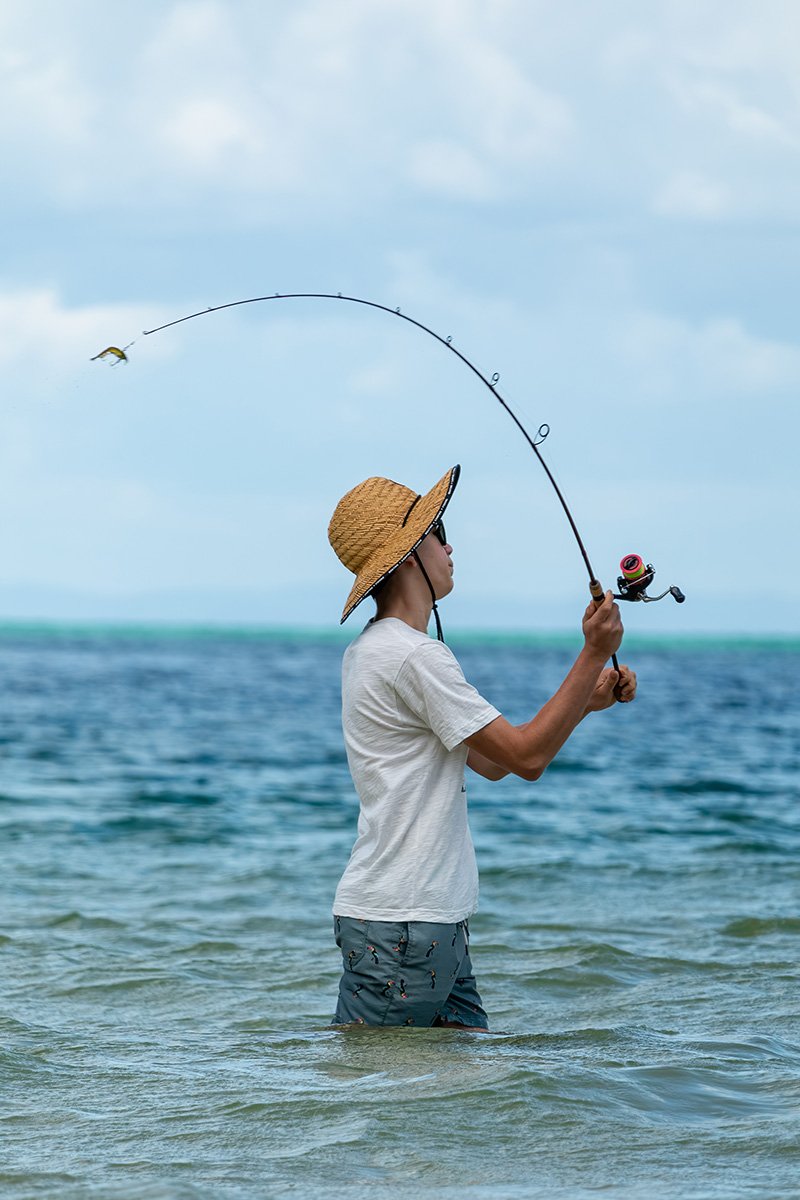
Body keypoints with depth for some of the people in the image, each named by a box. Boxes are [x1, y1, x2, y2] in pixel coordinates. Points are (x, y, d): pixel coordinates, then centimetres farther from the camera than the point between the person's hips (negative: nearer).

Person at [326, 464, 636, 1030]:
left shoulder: (370, 652, 18)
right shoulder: (413, 655, -15)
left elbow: (492, 761, 21)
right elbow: (526, 757, -14)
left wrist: (586, 699, 14)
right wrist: (594, 653, -9)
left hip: (435, 924, 10)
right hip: (399, 925, -10)